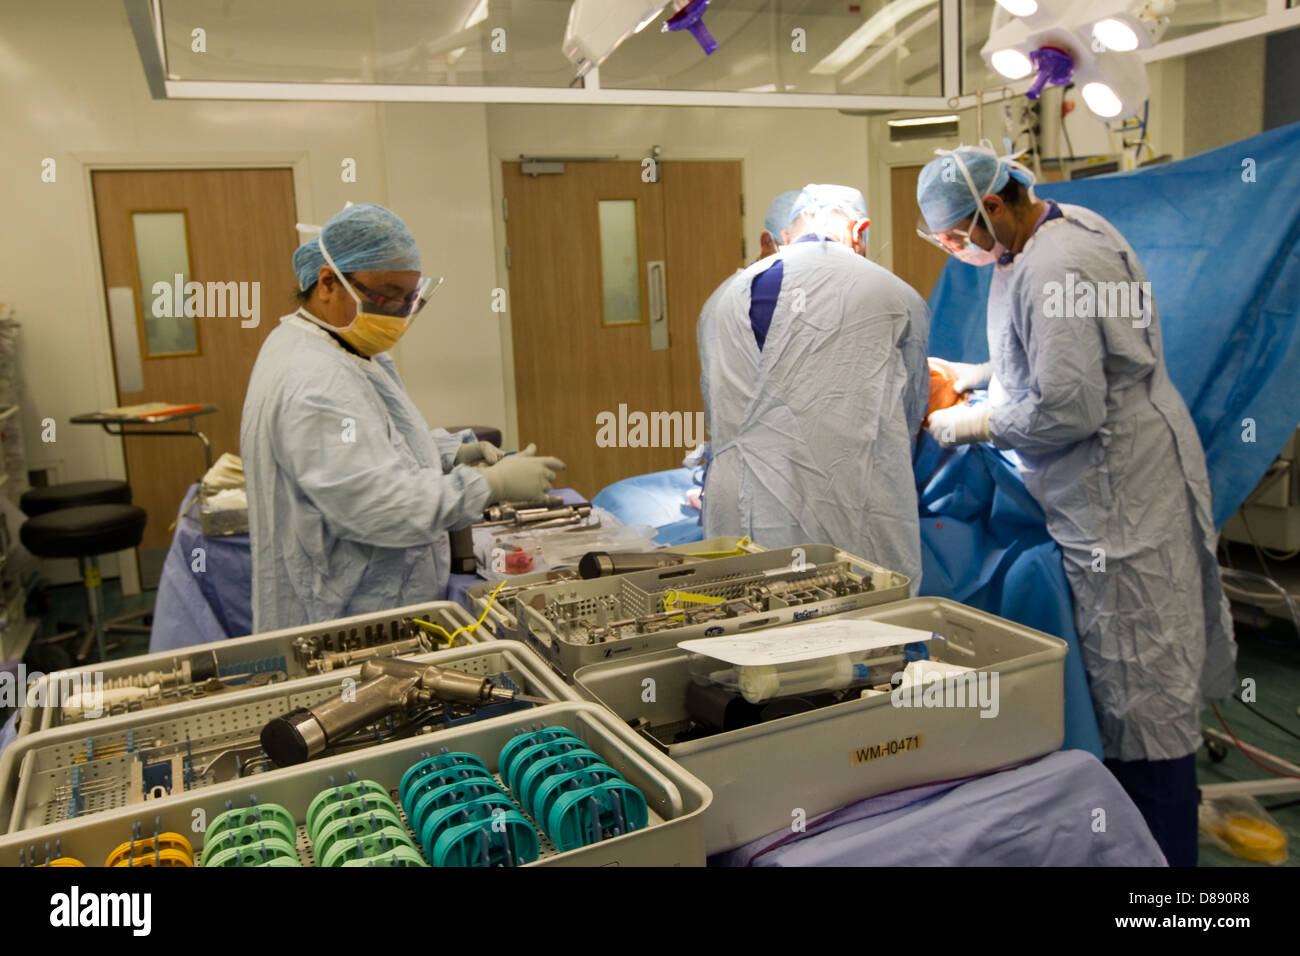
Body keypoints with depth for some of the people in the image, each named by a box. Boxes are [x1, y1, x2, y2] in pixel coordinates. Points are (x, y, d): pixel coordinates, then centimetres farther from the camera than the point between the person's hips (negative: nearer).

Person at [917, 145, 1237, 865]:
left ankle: (1162, 851, 13)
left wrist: (975, 423, -11)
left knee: (1142, 694, -1)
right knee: (1143, 679, 18)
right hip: (1113, 490, 11)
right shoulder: (1072, 223, 12)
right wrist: (976, 373, 14)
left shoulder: (1052, 271, -22)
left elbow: (1069, 409, -25)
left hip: (1124, 498, -11)